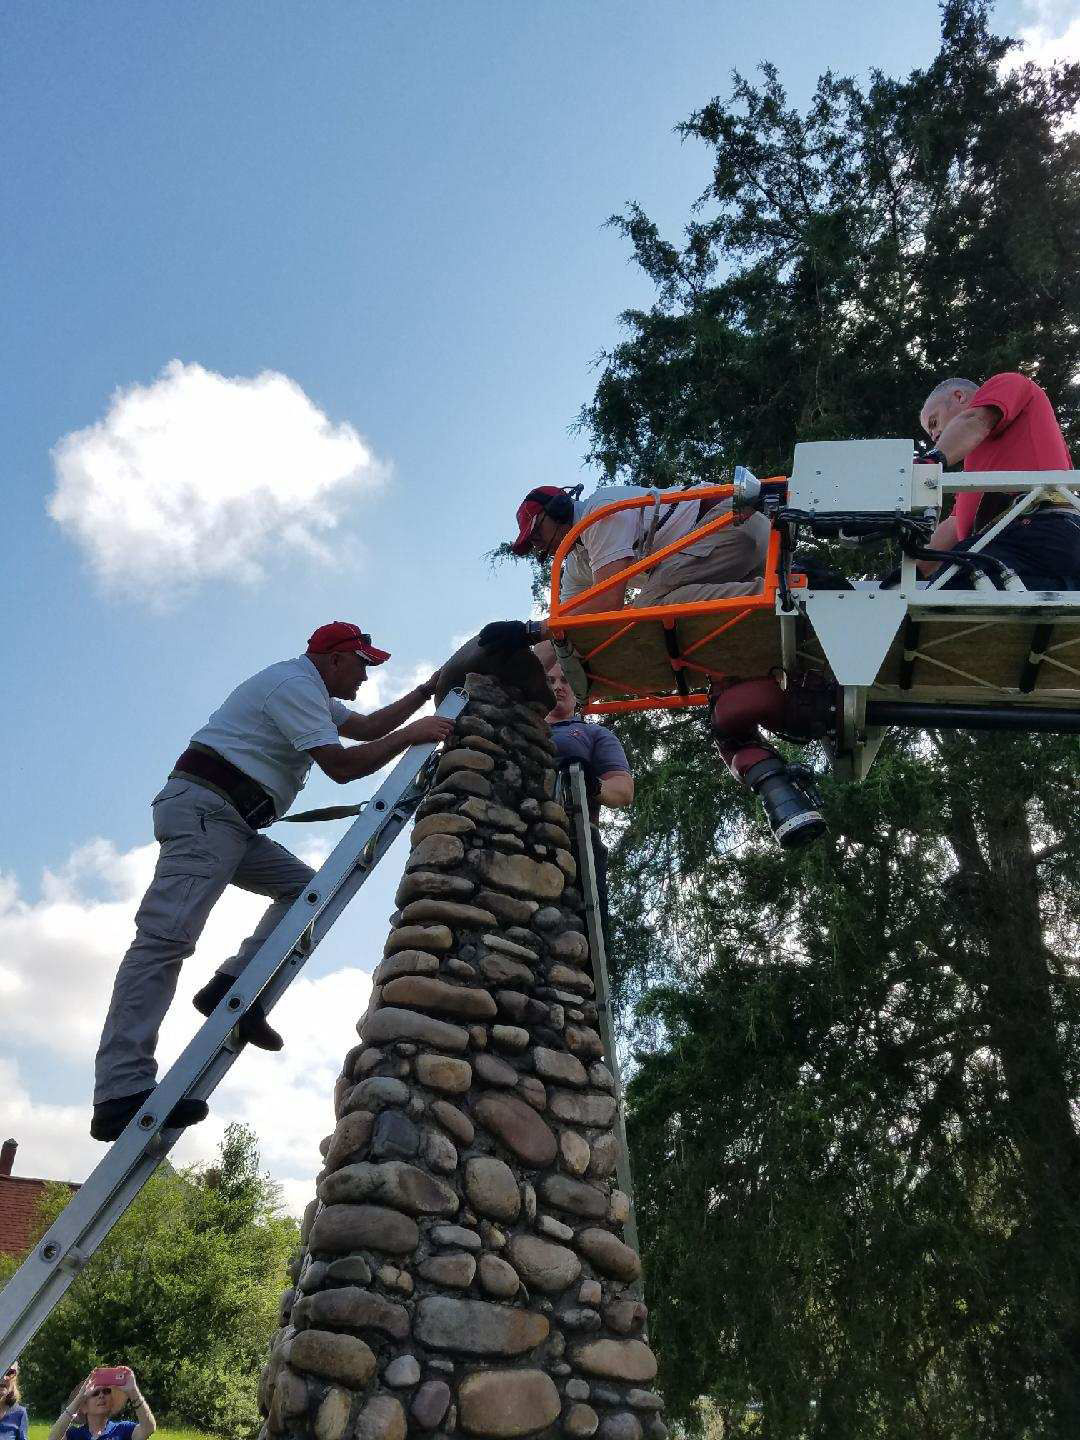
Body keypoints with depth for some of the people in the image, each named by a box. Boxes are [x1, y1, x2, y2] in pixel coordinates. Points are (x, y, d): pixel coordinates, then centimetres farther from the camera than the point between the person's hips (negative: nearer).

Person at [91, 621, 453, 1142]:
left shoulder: (310, 692, 25)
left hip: (230, 822, 11)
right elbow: (341, 765, -16)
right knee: (167, 936, -18)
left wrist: (425, 692, 25)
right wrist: (410, 735, -10)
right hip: (205, 808, -11)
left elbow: (368, 726, 30)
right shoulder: (295, 683, -8)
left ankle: (234, 991, -5)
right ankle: (122, 1091, -24)